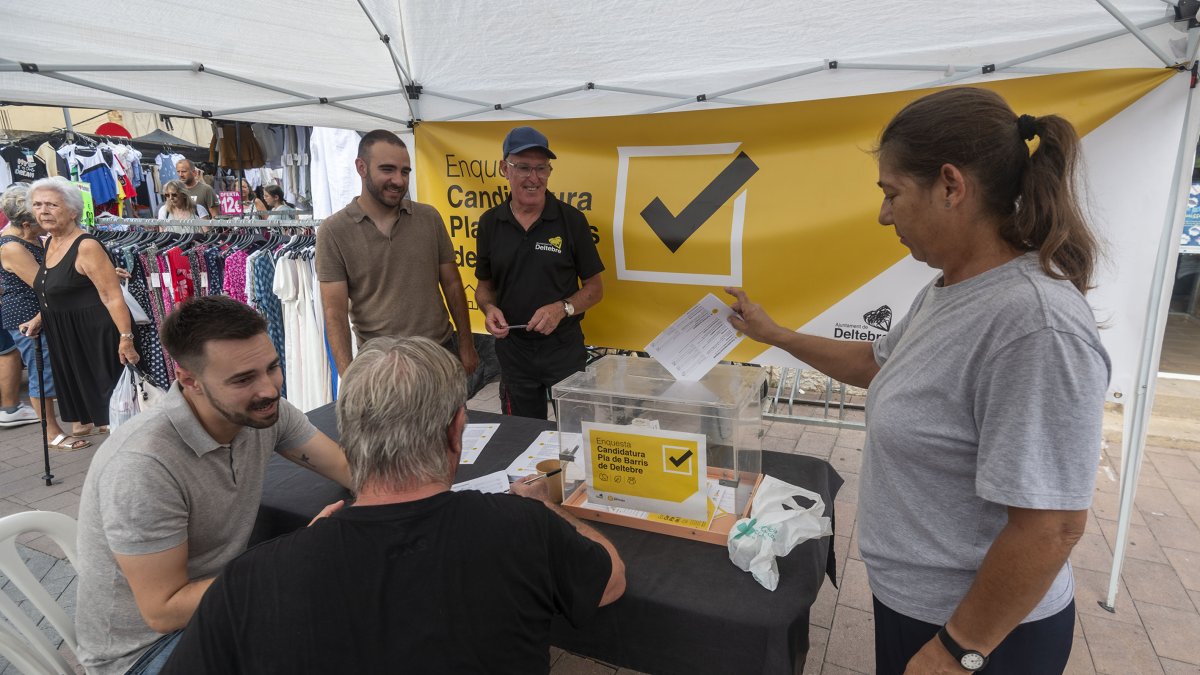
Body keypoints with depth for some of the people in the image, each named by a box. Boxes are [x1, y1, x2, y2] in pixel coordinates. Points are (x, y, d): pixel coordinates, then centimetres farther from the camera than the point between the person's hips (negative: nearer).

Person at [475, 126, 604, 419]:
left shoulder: (571, 220, -7)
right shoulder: (490, 223, 1)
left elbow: (595, 287, -2)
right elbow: (484, 285, 10)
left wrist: (563, 308, -20)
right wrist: (489, 308, -11)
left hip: (564, 348, -2)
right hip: (512, 349, 2)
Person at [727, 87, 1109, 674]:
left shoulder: (1035, 328, -30)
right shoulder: (947, 290, -1)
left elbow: (1050, 528, -27)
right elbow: (878, 364, 16)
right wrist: (773, 334, 17)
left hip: (982, 627, -8)